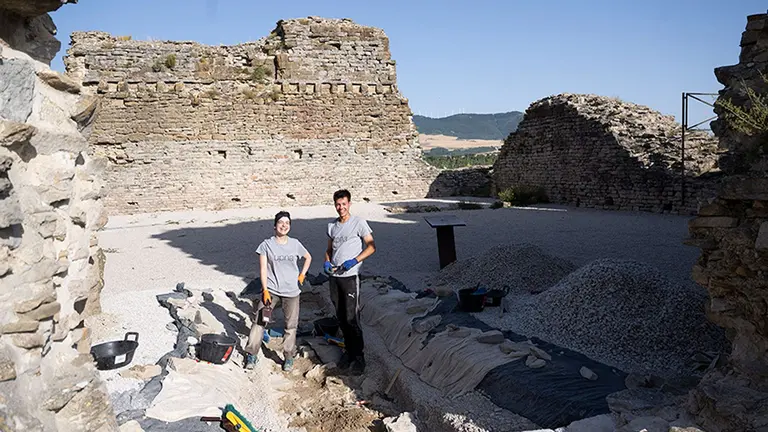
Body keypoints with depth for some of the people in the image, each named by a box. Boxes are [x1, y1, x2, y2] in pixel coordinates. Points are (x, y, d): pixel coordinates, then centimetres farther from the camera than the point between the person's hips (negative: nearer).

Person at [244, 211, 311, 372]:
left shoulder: (295, 244, 3)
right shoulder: (266, 245, -3)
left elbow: (308, 257, 20)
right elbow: (263, 269, -4)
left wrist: (302, 275, 10)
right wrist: (265, 290, -10)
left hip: (291, 292, 2)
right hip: (271, 290, -2)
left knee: (291, 326, 6)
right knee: (259, 321, -5)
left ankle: (289, 357, 18)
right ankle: (252, 355, 6)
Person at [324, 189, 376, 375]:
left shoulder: (358, 222, -4)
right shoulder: (332, 226, 13)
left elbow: (371, 246, -7)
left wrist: (354, 260, -18)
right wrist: (326, 262, 1)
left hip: (350, 276, -6)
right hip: (334, 276, 6)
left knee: (351, 318, -8)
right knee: (341, 318, 11)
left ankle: (358, 356, 1)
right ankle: (349, 351, 23)